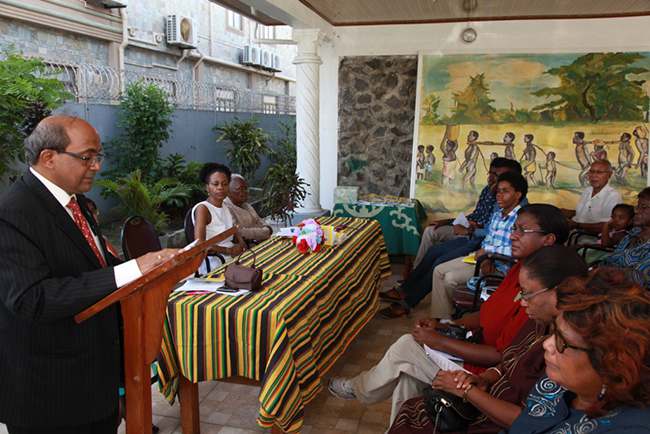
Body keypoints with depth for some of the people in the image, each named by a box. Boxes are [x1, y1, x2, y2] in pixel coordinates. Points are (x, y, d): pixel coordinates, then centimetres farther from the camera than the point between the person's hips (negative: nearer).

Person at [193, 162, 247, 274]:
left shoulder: (226, 208, 16)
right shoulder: (202, 208, -9)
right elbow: (200, 244, -19)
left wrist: (241, 243, -3)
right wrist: (229, 250, -14)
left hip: (233, 259, 8)